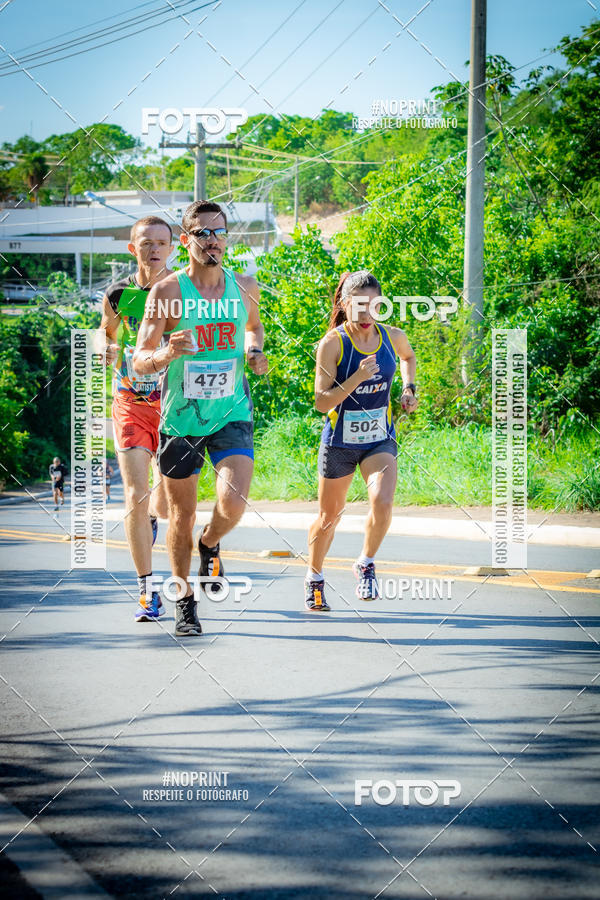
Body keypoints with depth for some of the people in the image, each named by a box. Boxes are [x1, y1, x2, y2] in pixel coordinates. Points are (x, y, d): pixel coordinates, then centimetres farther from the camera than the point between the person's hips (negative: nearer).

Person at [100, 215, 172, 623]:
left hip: (173, 404, 0)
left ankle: (154, 518, 47)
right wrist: (109, 351, -9)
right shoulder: (118, 295, -4)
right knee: (135, 498, -12)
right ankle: (148, 592, -2)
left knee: (165, 502, 6)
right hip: (131, 405, 0)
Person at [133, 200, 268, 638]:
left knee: (234, 503, -18)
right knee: (182, 514, 8)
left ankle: (210, 544, 17)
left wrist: (255, 351, 3)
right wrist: (165, 354, -33)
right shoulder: (167, 291, -9)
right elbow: (139, 361, -11)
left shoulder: (245, 287, 2)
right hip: (180, 417, -1)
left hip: (231, 415, 2)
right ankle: (185, 599, 28)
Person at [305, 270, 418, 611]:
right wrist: (357, 378, -29)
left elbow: (409, 356, 21)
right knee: (329, 517, 12)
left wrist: (409, 388, 4)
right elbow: (322, 402, -18)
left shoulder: (393, 337, -6)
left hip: (380, 440, 2)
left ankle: (366, 564, 4)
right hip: (340, 441, -2)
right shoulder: (332, 343, -16)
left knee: (383, 504, -23)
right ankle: (315, 578, 38)